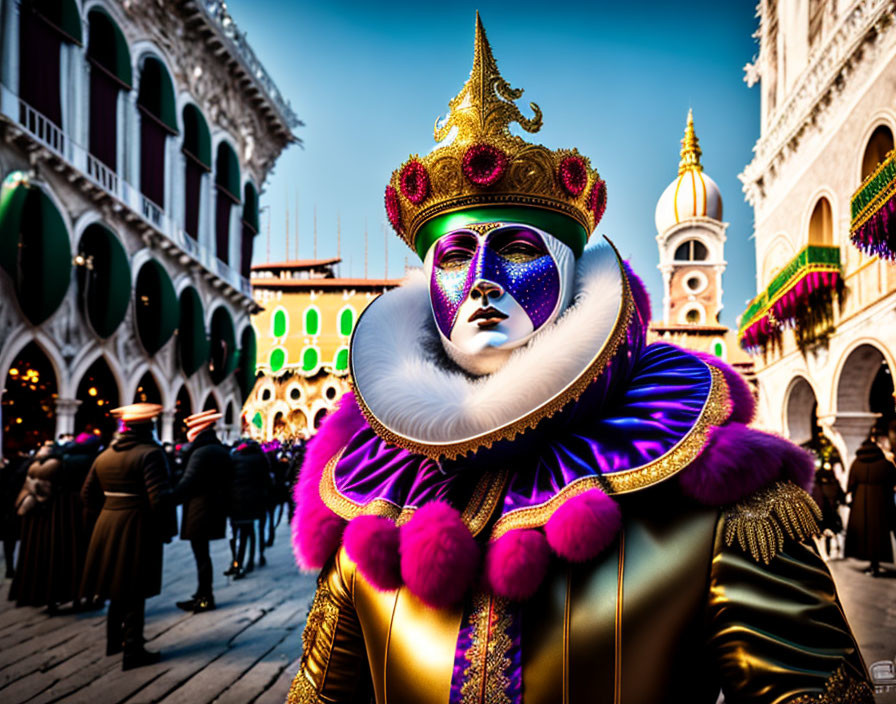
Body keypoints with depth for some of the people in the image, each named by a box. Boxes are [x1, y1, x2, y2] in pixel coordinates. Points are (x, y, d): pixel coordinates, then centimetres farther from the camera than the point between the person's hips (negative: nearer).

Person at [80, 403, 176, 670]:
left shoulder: (104, 455, 8)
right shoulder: (149, 453, -16)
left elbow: (88, 494, 13)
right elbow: (160, 497, -22)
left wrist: (104, 515, 19)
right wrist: (167, 529, -12)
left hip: (107, 527, 7)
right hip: (137, 528, -7)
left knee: (118, 585, 22)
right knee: (135, 591, 1)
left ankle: (114, 640, 36)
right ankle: (133, 650, 7)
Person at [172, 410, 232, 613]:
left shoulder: (200, 452, -16)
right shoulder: (222, 451, 11)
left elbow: (186, 482, -22)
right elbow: (227, 479, 16)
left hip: (199, 510, -8)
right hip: (216, 509, 9)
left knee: (200, 552, -1)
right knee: (203, 552, 17)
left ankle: (205, 598, 5)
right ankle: (203, 594, 24)